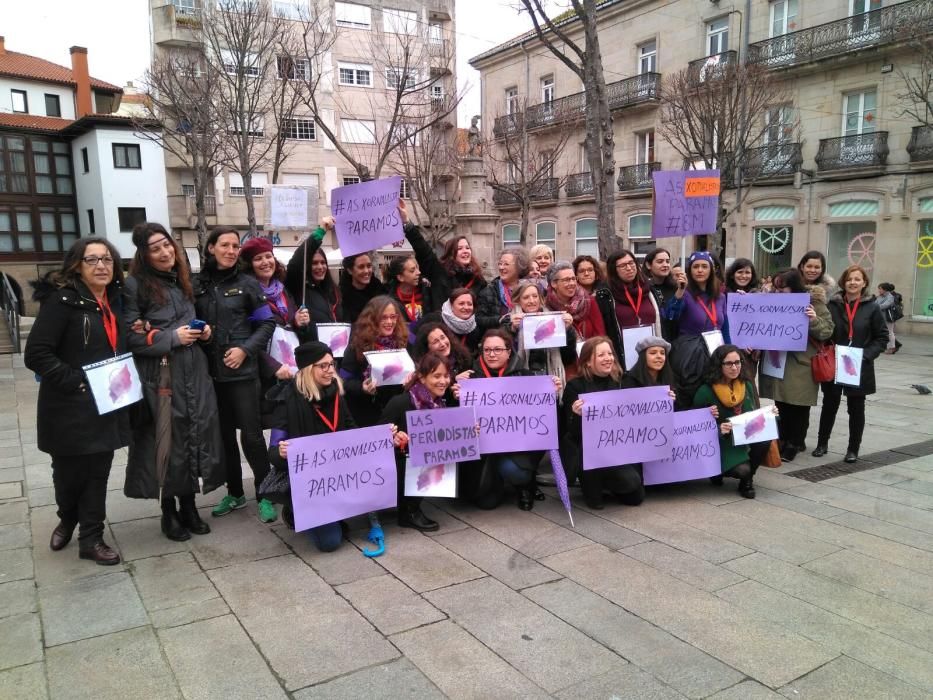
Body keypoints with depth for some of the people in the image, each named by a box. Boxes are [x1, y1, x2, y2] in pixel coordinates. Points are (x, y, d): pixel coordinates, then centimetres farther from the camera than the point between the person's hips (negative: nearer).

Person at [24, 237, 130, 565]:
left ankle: (91, 538, 23)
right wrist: (76, 382, -21)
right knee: (69, 473, 12)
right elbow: (36, 354, -18)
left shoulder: (114, 301, 9)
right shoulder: (62, 300, -14)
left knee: (98, 473, 11)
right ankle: (68, 519, 40)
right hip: (70, 409, -5)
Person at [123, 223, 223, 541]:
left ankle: (188, 506, 22)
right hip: (160, 375, -6)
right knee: (168, 439, -1)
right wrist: (172, 338, -15)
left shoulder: (183, 281, 15)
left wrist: (203, 332, 6)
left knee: (195, 434, 7)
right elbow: (129, 337, -14)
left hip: (193, 371, 6)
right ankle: (169, 512, 16)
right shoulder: (135, 285, -7)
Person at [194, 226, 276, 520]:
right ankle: (235, 493, 27)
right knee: (224, 434, 12)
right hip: (211, 371, 3)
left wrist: (245, 349, -11)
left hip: (242, 371, -2)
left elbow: (267, 323, 1)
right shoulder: (196, 284, 4)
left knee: (251, 434, -2)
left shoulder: (247, 283, 0)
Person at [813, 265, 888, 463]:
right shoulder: (832, 305, -2)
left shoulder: (872, 308, -3)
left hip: (859, 368, 0)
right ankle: (822, 443, 25)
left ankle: (853, 449, 22)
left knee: (856, 408, 10)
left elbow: (882, 337, -1)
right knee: (829, 405, 10)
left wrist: (866, 355, -12)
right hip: (833, 365, 1)